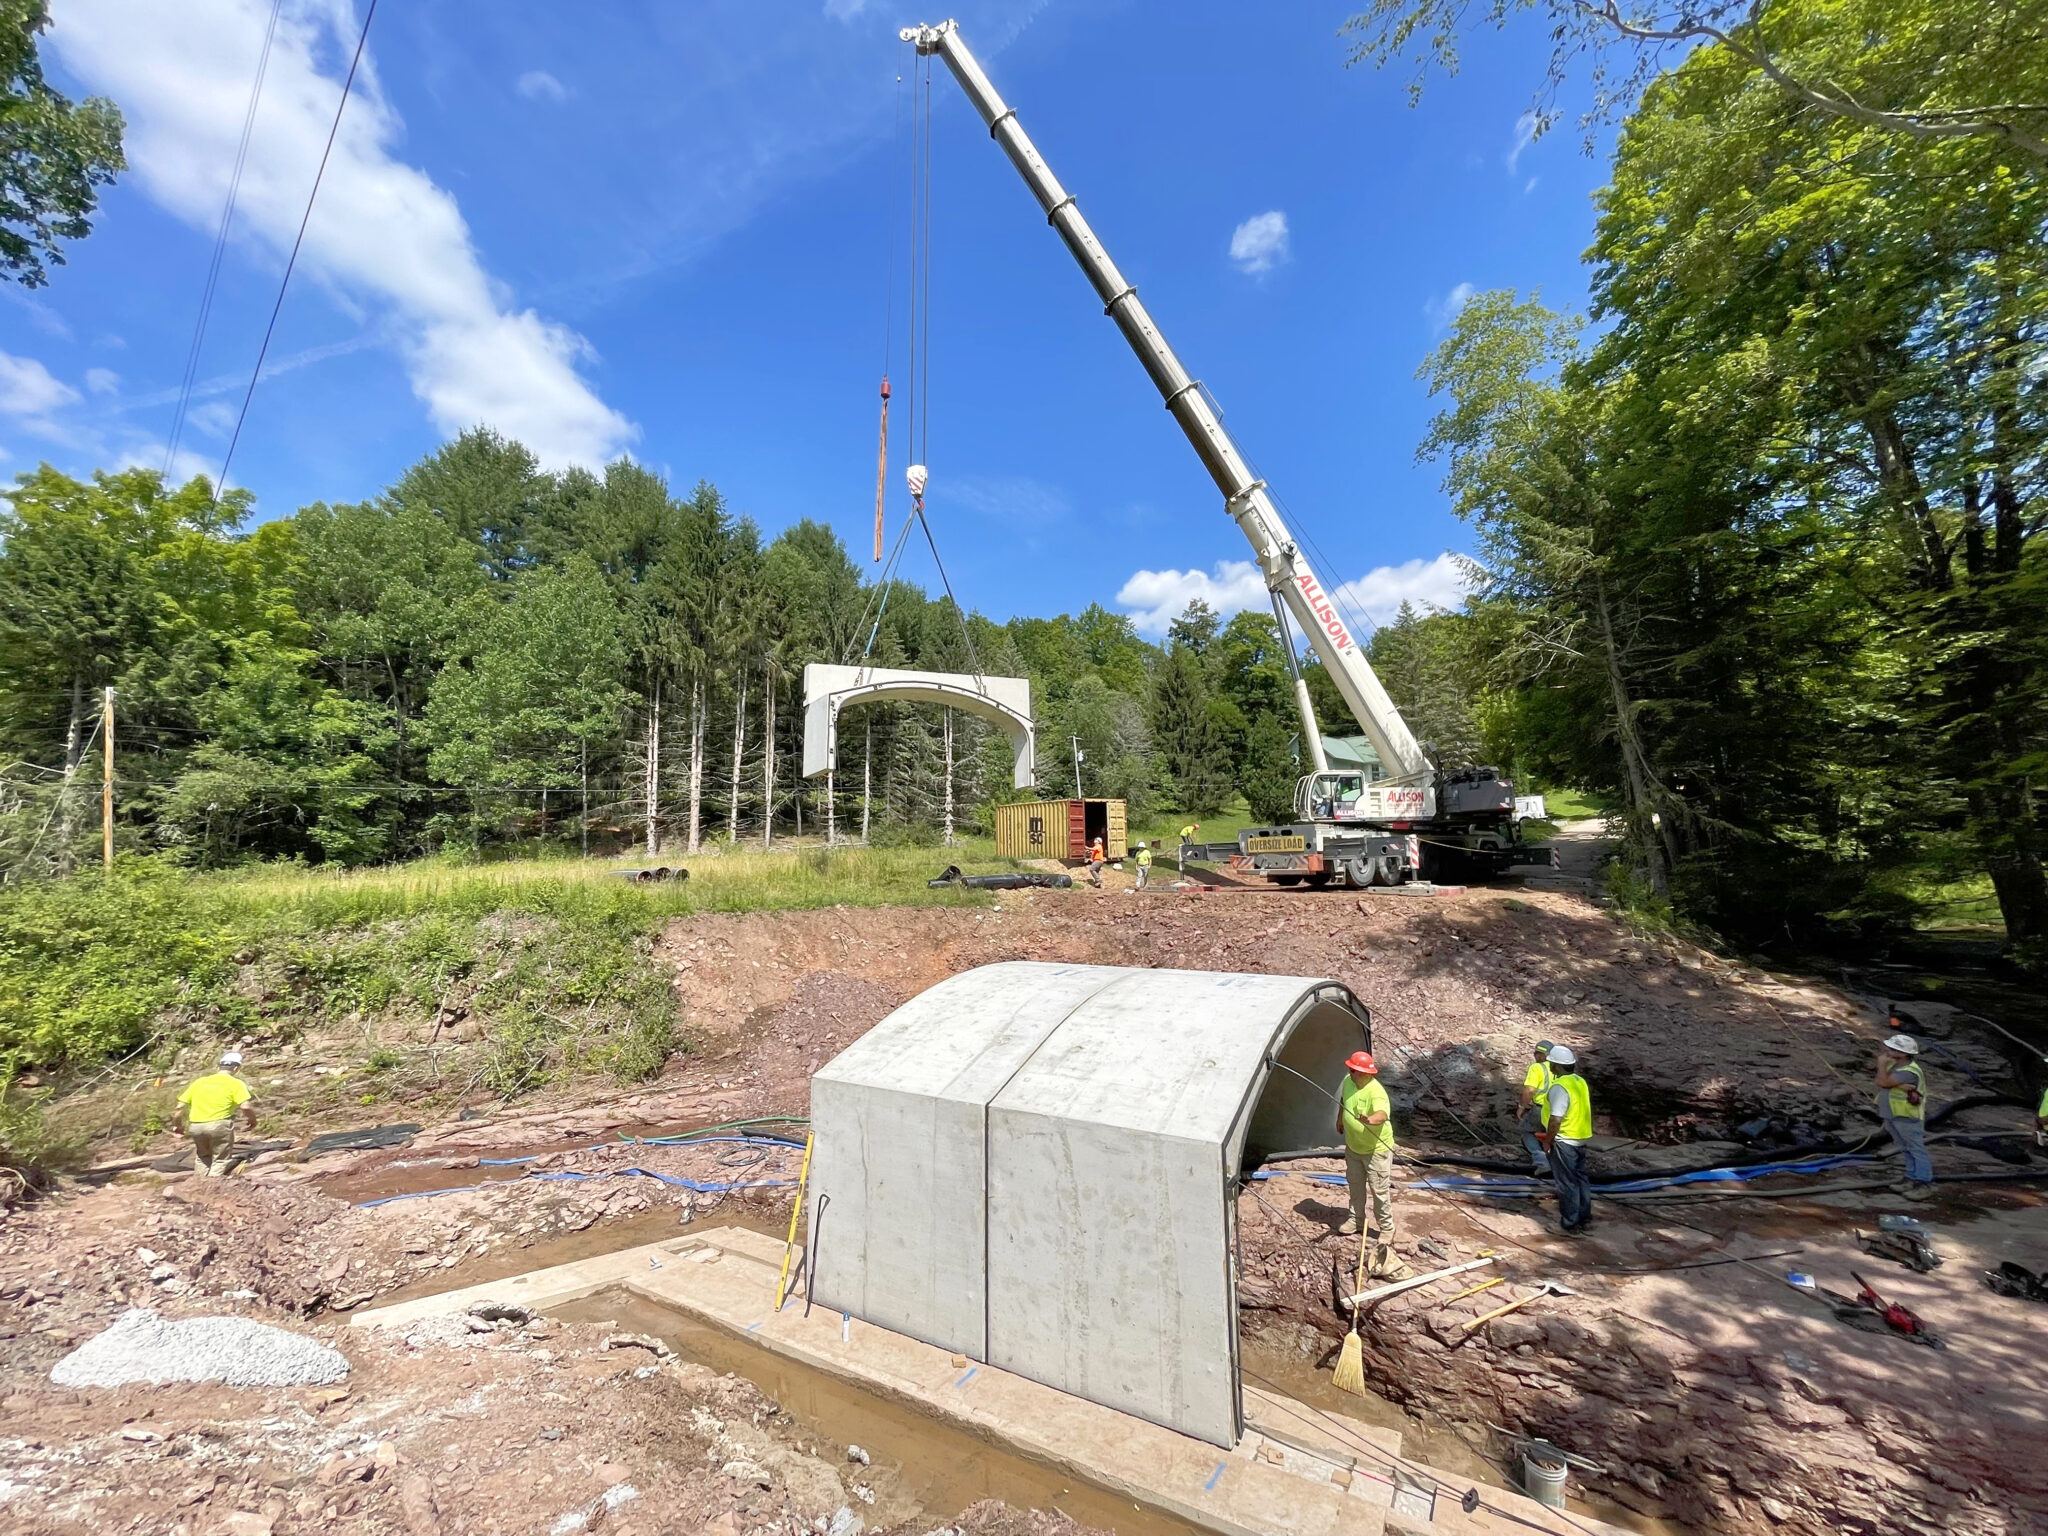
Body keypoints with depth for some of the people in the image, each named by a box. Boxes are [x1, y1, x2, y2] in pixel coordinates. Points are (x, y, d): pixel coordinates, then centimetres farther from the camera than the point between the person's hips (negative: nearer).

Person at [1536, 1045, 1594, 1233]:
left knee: (1566, 1182, 4)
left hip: (1564, 1141, -9)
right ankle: (1585, 1217, 30)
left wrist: (1547, 1141, -14)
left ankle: (1570, 1222, 13)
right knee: (1580, 1178, 20)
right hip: (1581, 1138, 9)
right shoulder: (1580, 1081, 4)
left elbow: (1556, 1120, -26)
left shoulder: (1559, 1087, -24)